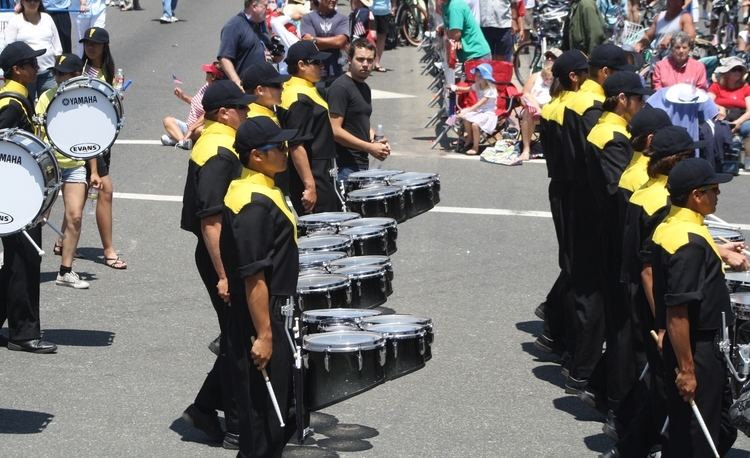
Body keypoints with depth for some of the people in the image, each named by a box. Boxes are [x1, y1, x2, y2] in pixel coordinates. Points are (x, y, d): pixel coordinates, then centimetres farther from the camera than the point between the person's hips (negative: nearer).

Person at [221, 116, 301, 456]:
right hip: (262, 318, -10)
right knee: (263, 413, 0)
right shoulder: (255, 203, -22)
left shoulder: (261, 190, 10)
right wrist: (264, 335, -24)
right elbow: (253, 276, -25)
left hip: (274, 312, 10)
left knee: (281, 412, 19)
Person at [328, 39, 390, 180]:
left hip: (362, 163, 9)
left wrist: (376, 142, 6)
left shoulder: (365, 88, 16)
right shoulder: (340, 87, -12)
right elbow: (335, 131, -18)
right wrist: (370, 148, -17)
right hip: (345, 167, -9)